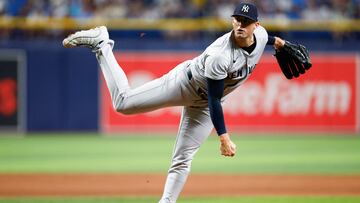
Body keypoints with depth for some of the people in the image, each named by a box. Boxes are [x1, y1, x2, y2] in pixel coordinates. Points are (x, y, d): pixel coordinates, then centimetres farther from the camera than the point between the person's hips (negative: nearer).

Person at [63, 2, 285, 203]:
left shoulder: (260, 34, -14)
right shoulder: (220, 55, -36)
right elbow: (214, 99, -33)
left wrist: (274, 40, 31)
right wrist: (224, 137, -39)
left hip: (203, 104, 6)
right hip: (185, 83, -6)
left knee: (183, 160, 2)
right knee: (123, 102, -7)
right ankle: (102, 44, 8)